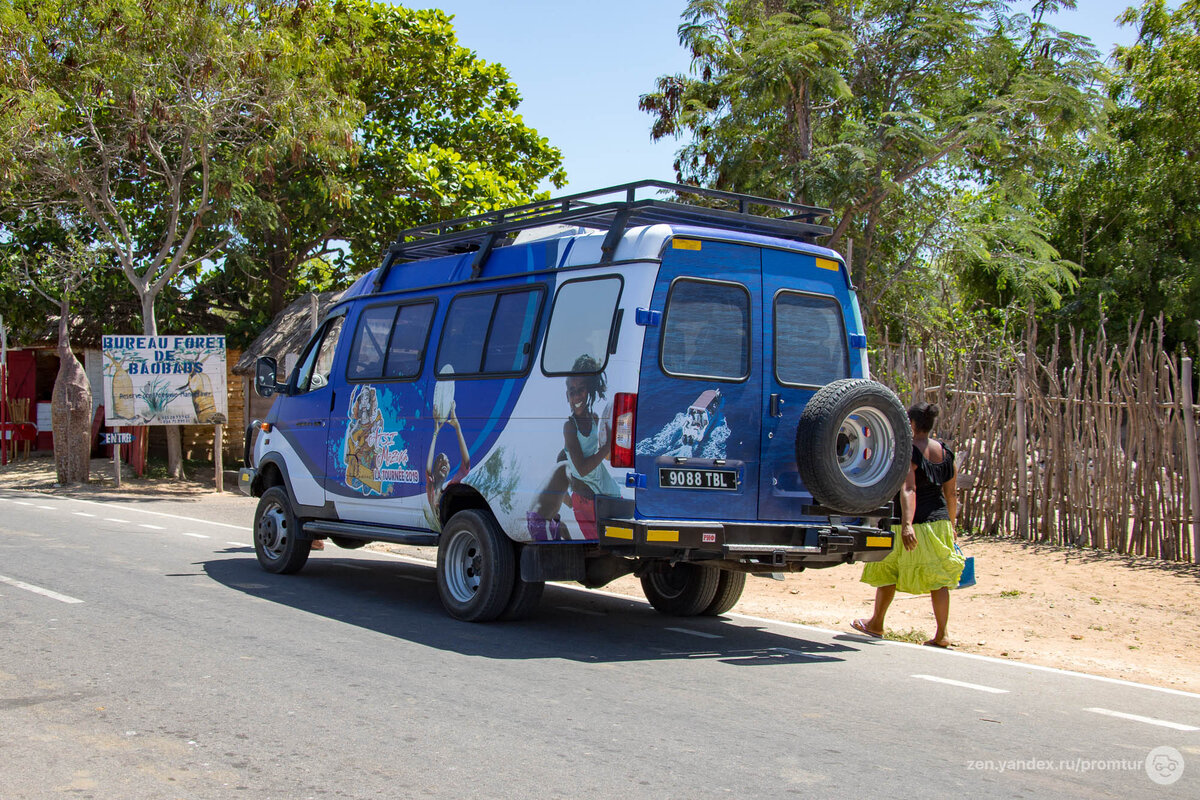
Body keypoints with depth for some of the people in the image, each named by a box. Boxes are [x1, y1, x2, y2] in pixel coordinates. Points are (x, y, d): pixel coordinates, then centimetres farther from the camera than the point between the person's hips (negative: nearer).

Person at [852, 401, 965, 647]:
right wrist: (951, 525, 22)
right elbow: (951, 494, 11)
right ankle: (941, 634, 5)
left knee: (886, 570, 13)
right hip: (939, 522, 5)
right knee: (938, 578, 7)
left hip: (913, 523, -5)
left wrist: (907, 524, -33)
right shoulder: (946, 453, 6)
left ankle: (876, 624, 27)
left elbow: (908, 490, -26)